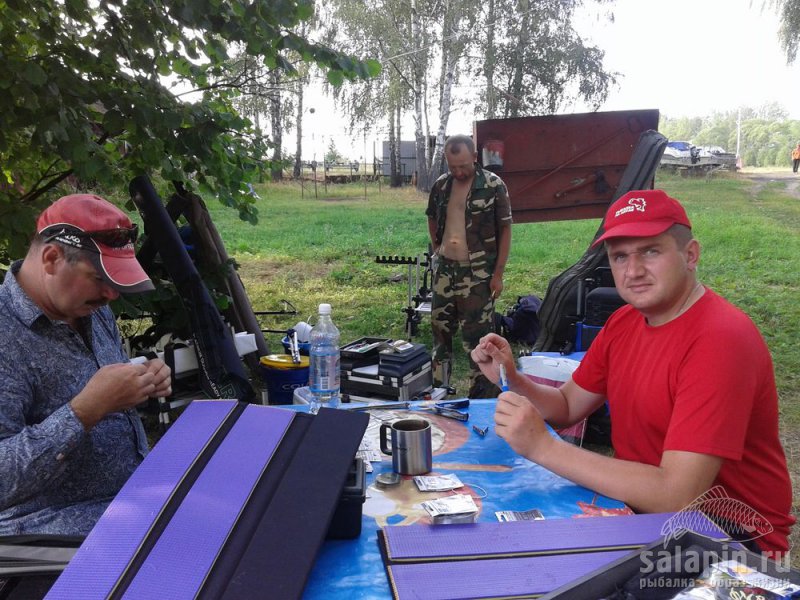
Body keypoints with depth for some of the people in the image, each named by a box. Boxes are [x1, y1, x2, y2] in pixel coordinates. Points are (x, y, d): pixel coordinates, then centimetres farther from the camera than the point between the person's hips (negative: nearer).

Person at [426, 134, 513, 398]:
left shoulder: (493, 186, -8)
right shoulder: (441, 185, 6)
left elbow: (505, 230, -6)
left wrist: (498, 274, -9)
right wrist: (437, 248, 12)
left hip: (477, 274, -5)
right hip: (445, 269, 5)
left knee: (478, 335, -2)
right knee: (440, 329, 16)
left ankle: (483, 395, 11)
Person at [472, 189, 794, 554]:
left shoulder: (720, 341, -26)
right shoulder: (624, 322, 0)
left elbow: (675, 496, -31)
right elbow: (567, 407, 9)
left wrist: (542, 447, -31)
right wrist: (512, 380, -11)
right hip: (642, 502, 7)